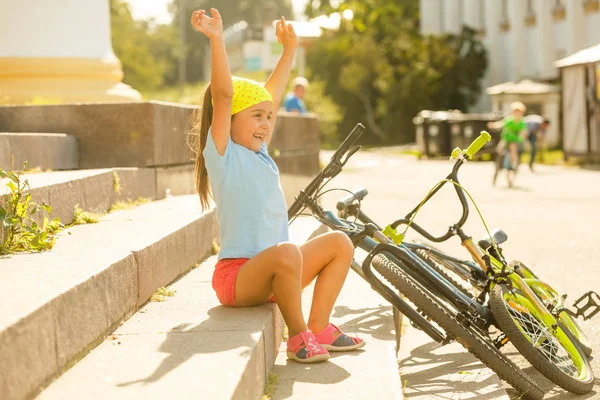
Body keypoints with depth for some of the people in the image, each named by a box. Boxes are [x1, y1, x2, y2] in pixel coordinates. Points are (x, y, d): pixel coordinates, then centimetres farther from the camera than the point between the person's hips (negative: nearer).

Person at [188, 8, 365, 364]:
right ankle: (298, 335, -17)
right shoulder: (223, 154, -6)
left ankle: (319, 328, 1)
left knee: (340, 242, 2)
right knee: (286, 252, -36)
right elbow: (222, 96, -19)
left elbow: (272, 96, 25)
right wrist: (217, 40, -26)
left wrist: (289, 49, 30)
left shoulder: (260, 154, 16)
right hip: (237, 275, -9)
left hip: (272, 274, 9)